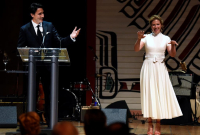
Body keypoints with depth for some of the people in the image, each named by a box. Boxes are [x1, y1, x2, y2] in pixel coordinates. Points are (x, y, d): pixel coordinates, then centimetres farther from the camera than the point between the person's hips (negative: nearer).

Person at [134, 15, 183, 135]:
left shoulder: (166, 39, 6)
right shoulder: (146, 37, 4)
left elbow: (172, 54, -1)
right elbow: (136, 49, -10)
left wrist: (173, 46, -20)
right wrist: (139, 39, -28)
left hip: (160, 69, 1)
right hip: (148, 68, -1)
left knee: (160, 94, 0)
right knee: (149, 94, -1)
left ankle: (158, 125, 6)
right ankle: (150, 125, 4)